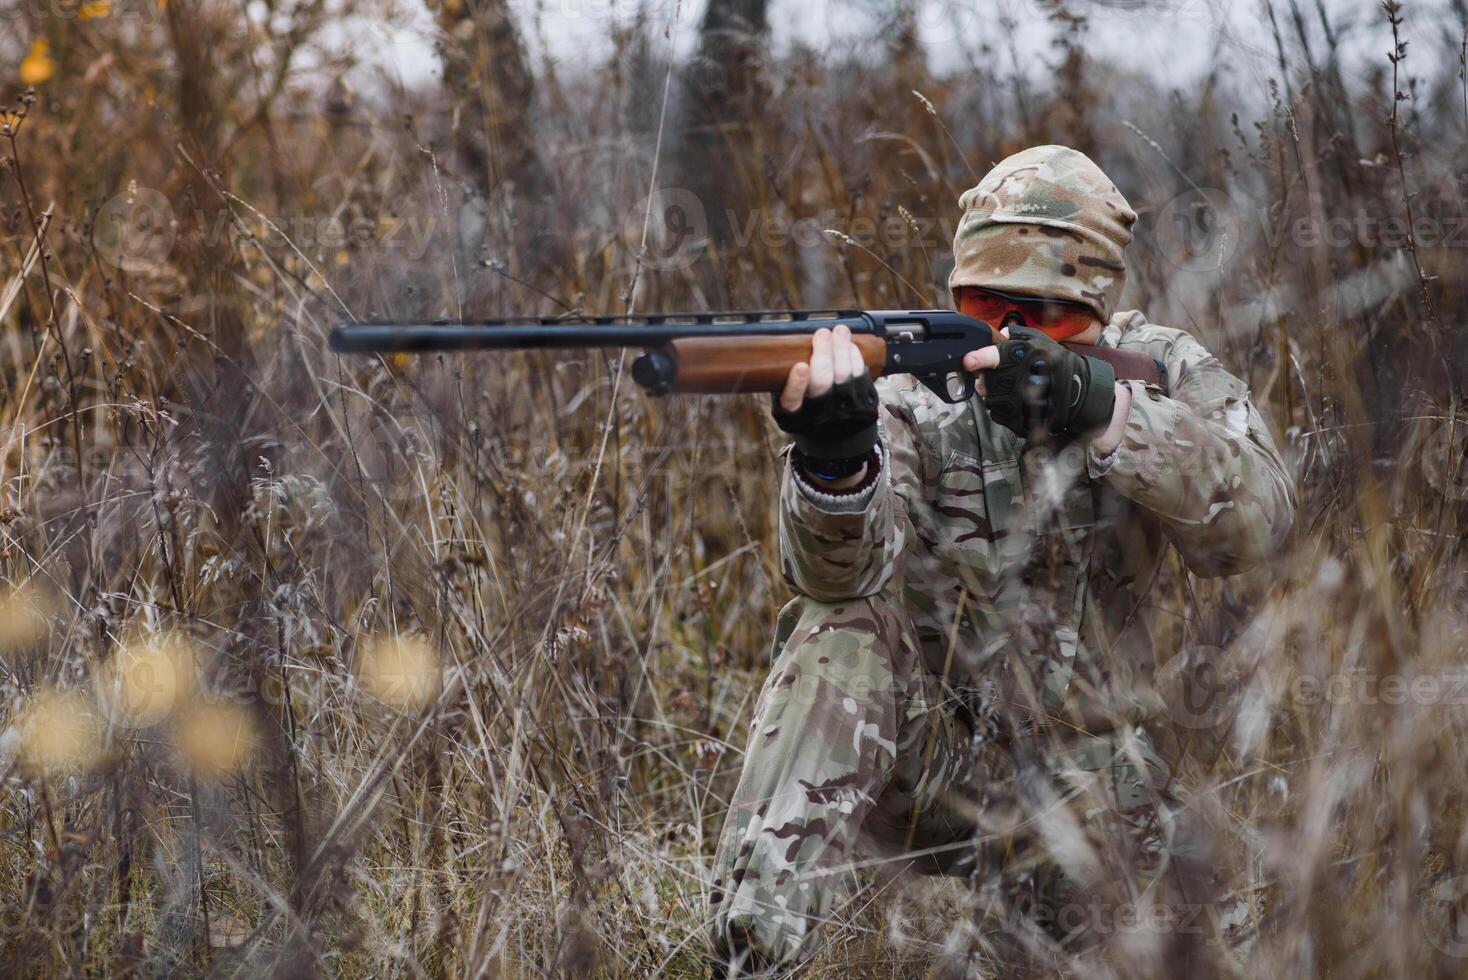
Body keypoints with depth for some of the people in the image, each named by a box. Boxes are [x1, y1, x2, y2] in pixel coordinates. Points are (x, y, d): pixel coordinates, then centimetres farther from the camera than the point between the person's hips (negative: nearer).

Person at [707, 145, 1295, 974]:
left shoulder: (1161, 372, -3)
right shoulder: (913, 392, -7)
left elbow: (1255, 520, -24)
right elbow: (839, 571, -25)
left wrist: (1100, 411, -39)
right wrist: (833, 459, -49)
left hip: (1076, 777, 1)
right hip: (920, 753, -1)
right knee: (840, 633, -27)